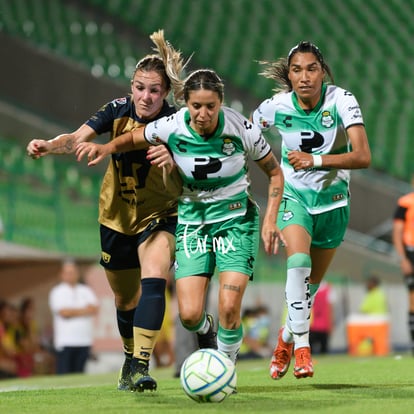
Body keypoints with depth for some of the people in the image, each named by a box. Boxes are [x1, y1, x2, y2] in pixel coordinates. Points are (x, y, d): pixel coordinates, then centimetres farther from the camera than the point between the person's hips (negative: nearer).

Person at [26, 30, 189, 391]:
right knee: (125, 301, 16)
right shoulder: (119, 110, -12)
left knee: (153, 282, -29)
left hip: (158, 216, -3)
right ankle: (130, 358, 42)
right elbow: (77, 139, -19)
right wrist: (48, 145, -40)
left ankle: (140, 367, -32)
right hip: (116, 216, 3)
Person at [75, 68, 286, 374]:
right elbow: (133, 139, 5)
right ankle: (206, 333, 28)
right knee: (189, 315, -10)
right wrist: (106, 148, -15)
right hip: (191, 220, 1)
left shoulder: (241, 129, -16)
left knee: (229, 307, -19)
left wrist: (270, 220, -9)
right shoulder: (172, 128, -15)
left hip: (235, 217, -1)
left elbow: (275, 172, 0)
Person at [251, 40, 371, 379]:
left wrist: (315, 160, -40)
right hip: (294, 196, -1)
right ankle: (302, 346, -22)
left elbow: (363, 157, -31)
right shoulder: (276, 106, -16)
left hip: (333, 200, 1)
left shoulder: (341, 100, -22)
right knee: (298, 262, -27)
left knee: (312, 282, 13)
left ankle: (287, 337, 40)